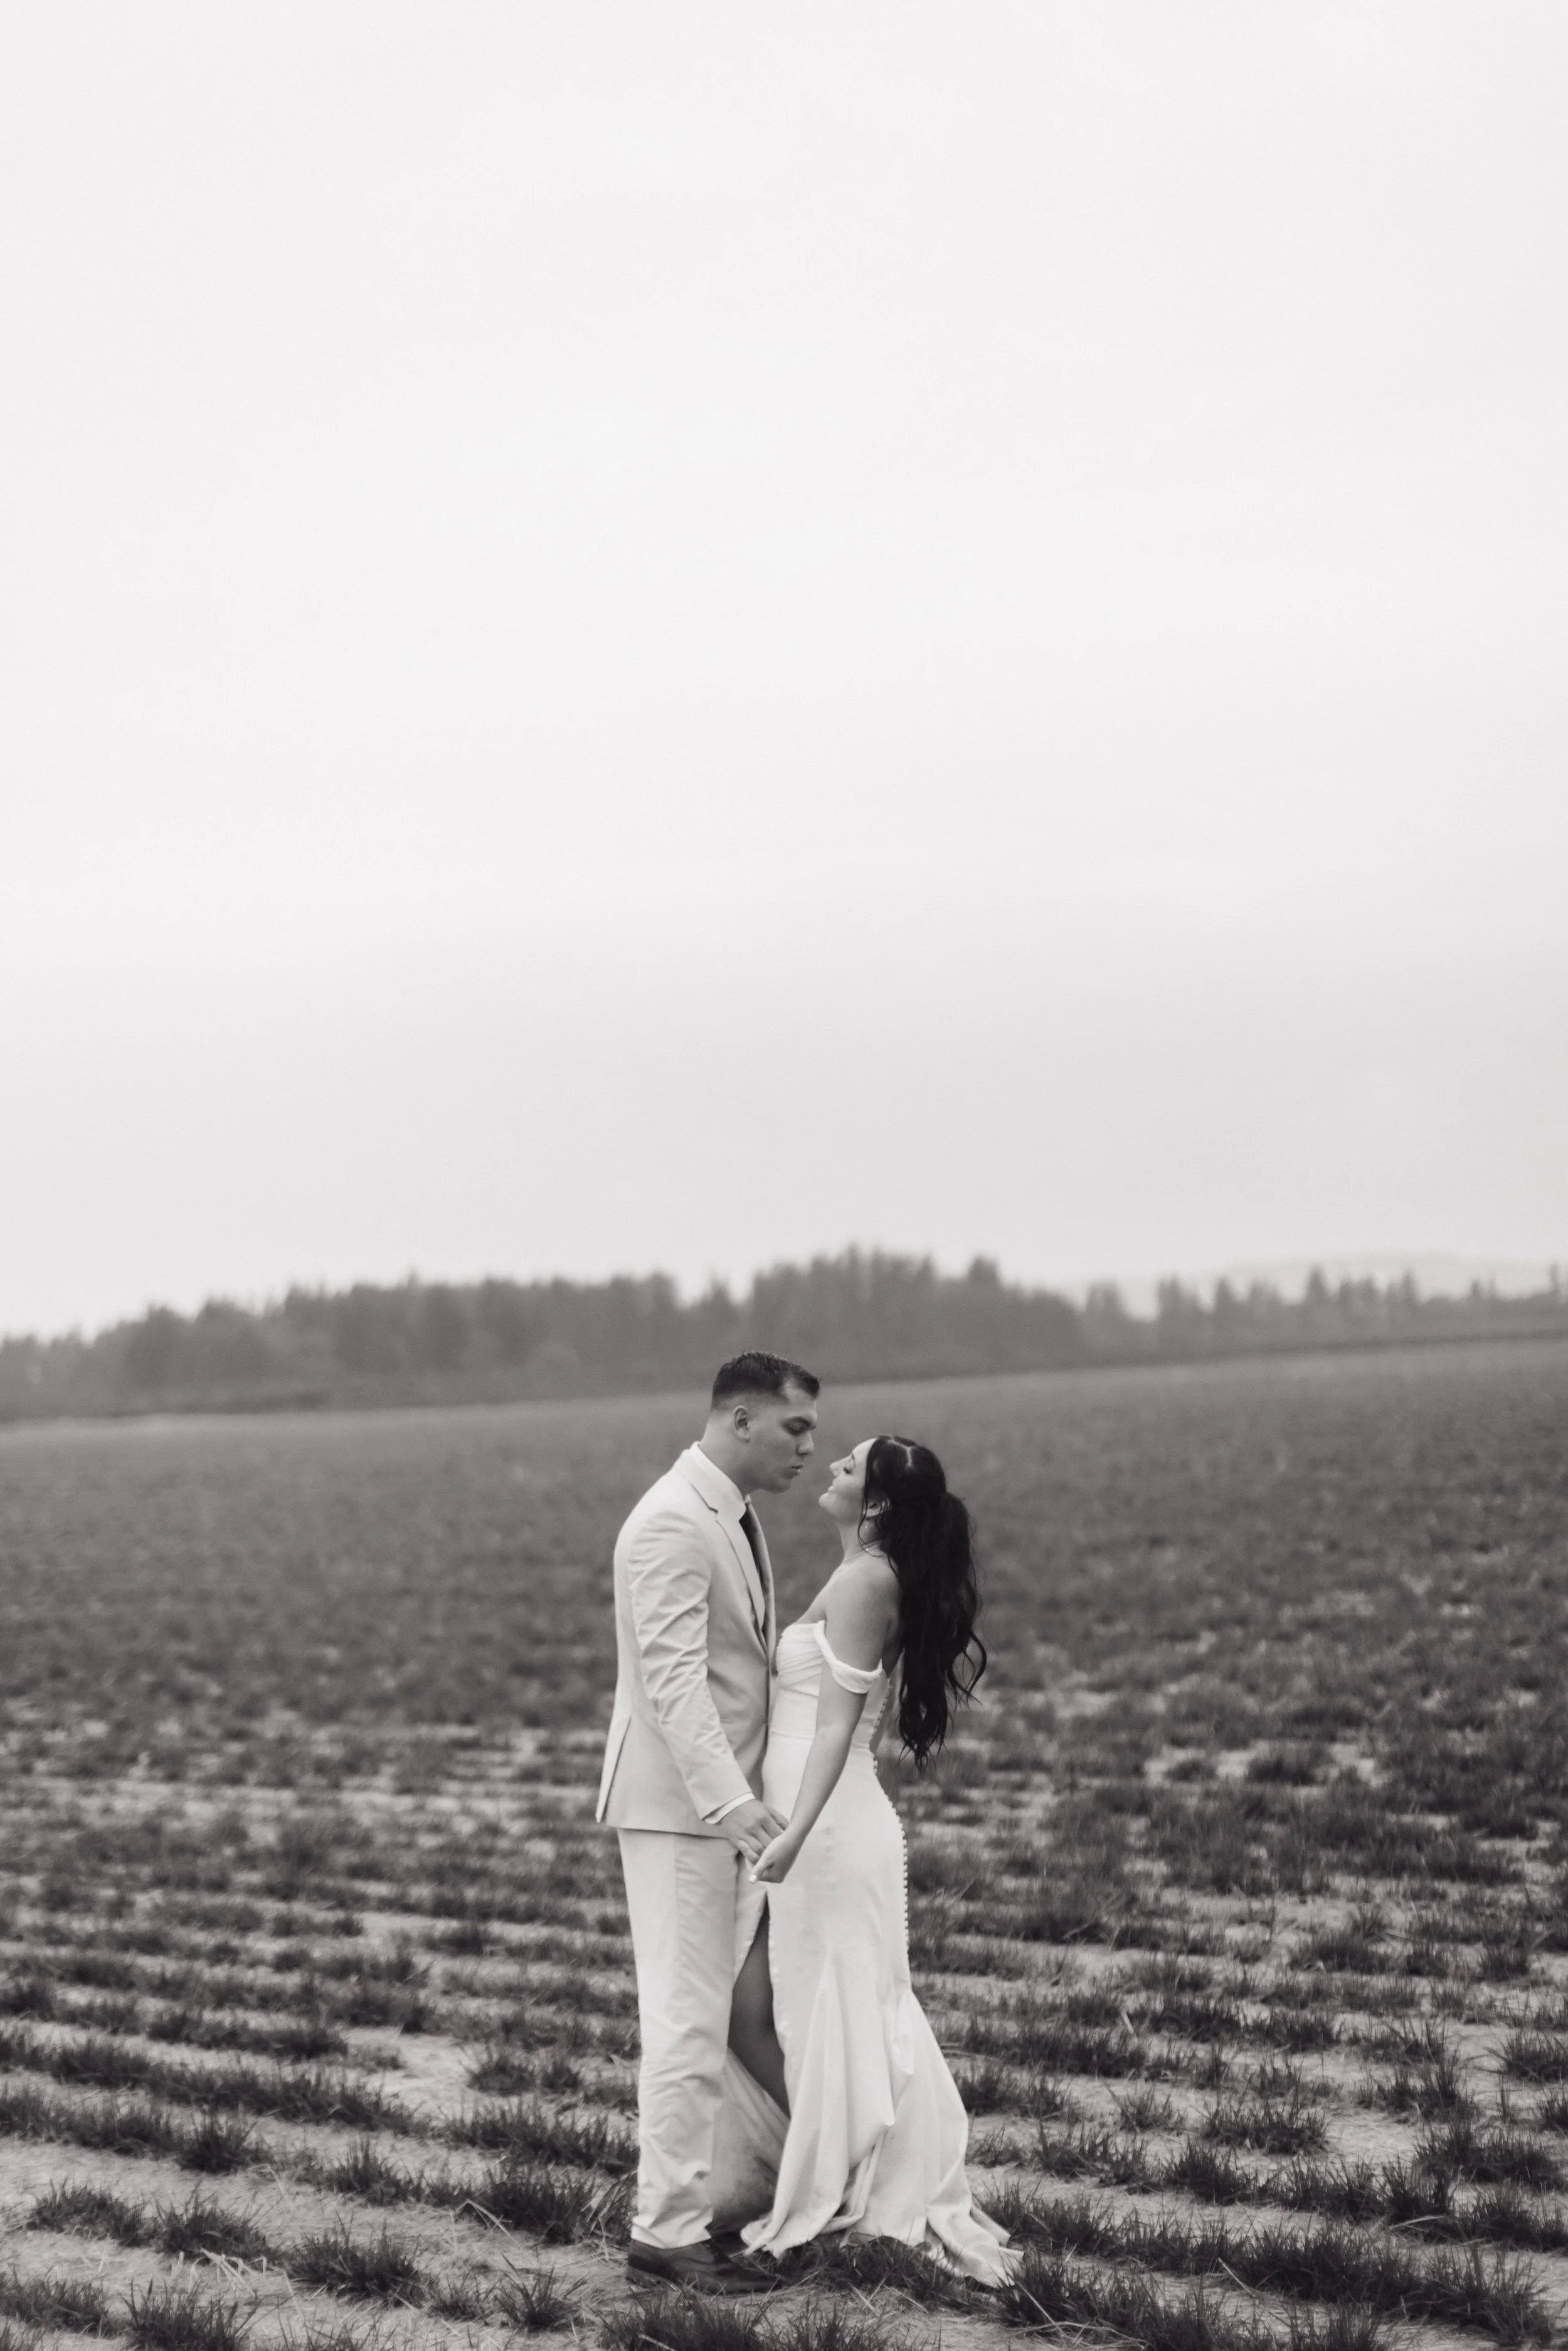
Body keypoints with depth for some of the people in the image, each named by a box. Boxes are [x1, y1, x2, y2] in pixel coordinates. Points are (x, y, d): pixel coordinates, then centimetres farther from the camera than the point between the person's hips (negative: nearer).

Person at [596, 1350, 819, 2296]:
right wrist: (733, 1802, -35)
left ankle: (781, 2175, 24)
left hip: (728, 1802, 9)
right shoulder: (673, 1523, -18)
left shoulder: (737, 1517, 12)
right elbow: (673, 1680, -27)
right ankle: (669, 2230, 4)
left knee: (753, 2007, 14)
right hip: (677, 1803, -9)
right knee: (690, 2020, -4)